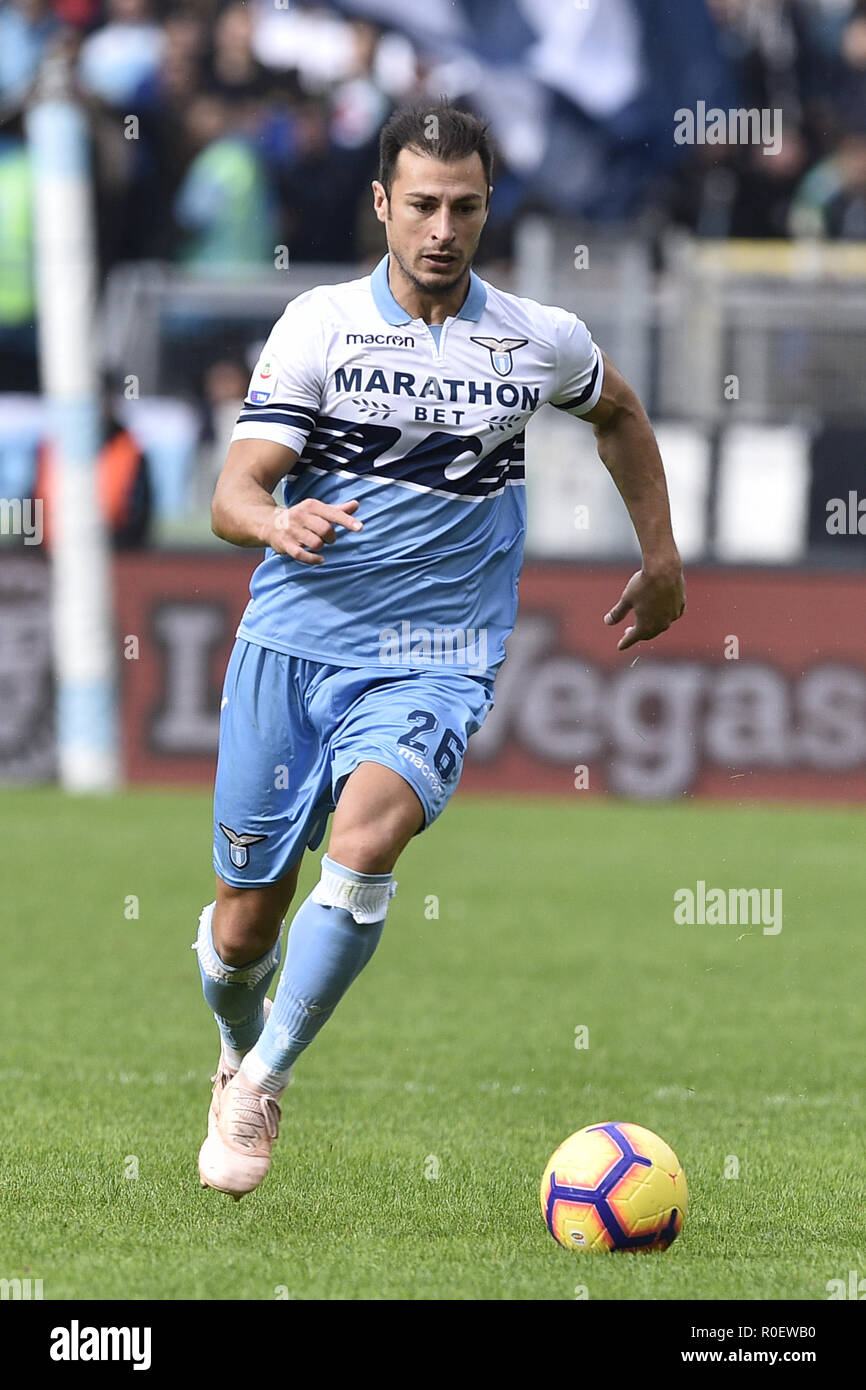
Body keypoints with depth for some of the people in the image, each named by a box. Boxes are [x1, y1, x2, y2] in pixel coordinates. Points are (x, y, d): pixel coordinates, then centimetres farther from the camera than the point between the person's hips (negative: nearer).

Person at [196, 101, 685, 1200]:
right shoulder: (319, 325, -3)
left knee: (367, 837, -30)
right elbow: (232, 495, -10)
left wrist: (660, 556, 26)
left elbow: (618, 413, 28)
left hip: (435, 663, 0)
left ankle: (266, 1081, -17)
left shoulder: (540, 343, 4)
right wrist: (279, 521, -33)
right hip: (292, 646, 0)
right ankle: (238, 1049, 40)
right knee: (246, 921, 5)